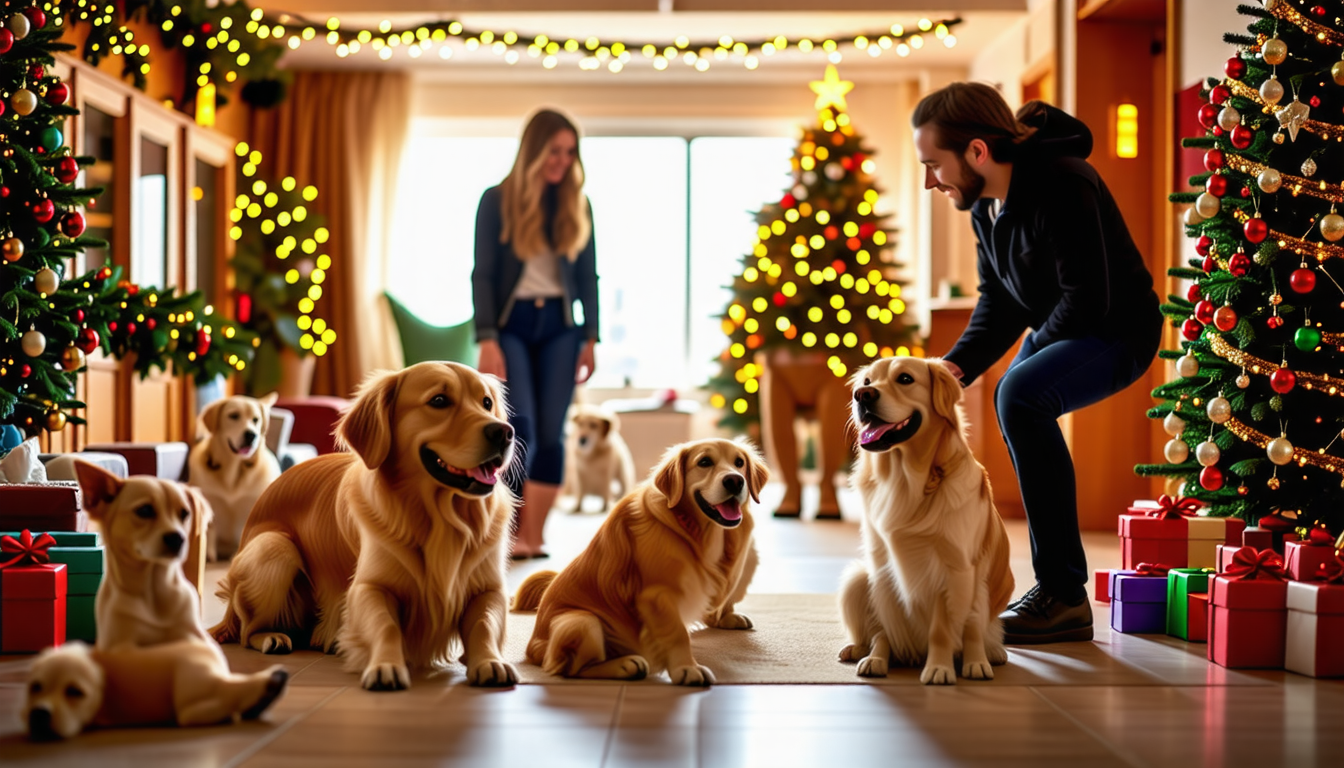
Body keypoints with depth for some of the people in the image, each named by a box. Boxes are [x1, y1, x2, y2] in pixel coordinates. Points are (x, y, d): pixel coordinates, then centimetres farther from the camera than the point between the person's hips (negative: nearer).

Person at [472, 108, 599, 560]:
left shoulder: (576, 205, 8)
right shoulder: (497, 201, -1)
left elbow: (588, 275, 10)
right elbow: (482, 273, -3)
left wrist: (590, 338, 5)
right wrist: (486, 340, -11)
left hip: (559, 324, 3)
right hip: (511, 322, -3)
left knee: (550, 434, -2)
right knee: (519, 428, -13)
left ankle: (535, 535, 4)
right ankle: (513, 532, -3)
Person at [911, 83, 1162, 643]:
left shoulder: (1061, 184, -27)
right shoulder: (985, 205, 2)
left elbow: (1087, 299, -29)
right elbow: (998, 301, 7)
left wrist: (1035, 350, -14)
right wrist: (958, 365, -10)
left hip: (1119, 330, -10)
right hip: (1059, 333, 10)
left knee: (1020, 394, -31)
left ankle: (1064, 596, -25)